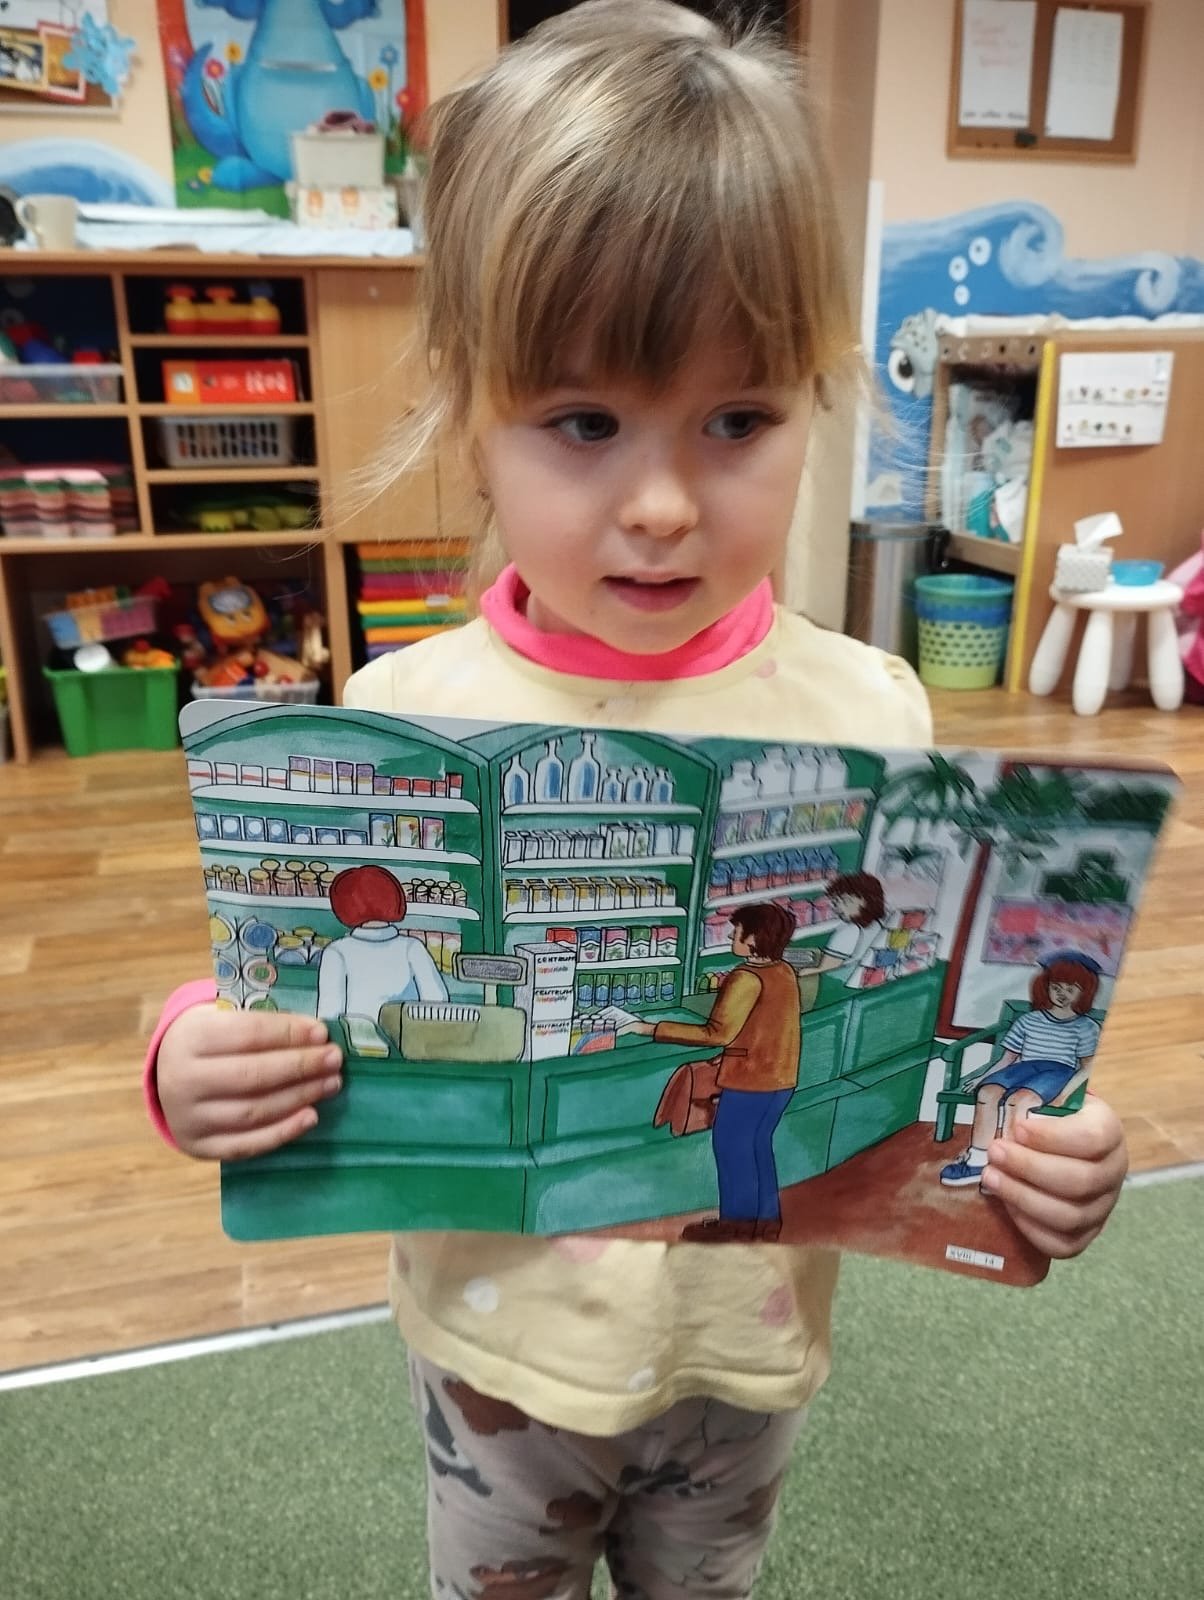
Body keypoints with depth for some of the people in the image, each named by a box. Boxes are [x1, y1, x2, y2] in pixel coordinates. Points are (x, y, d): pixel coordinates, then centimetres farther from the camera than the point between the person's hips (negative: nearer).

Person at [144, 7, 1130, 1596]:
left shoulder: (868, 715, -16)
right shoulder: (405, 718, -19)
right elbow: (311, 1009, -8)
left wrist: (1043, 1148, -24)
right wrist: (199, 1062, -29)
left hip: (750, 1337, 1)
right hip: (500, 1337, 0)